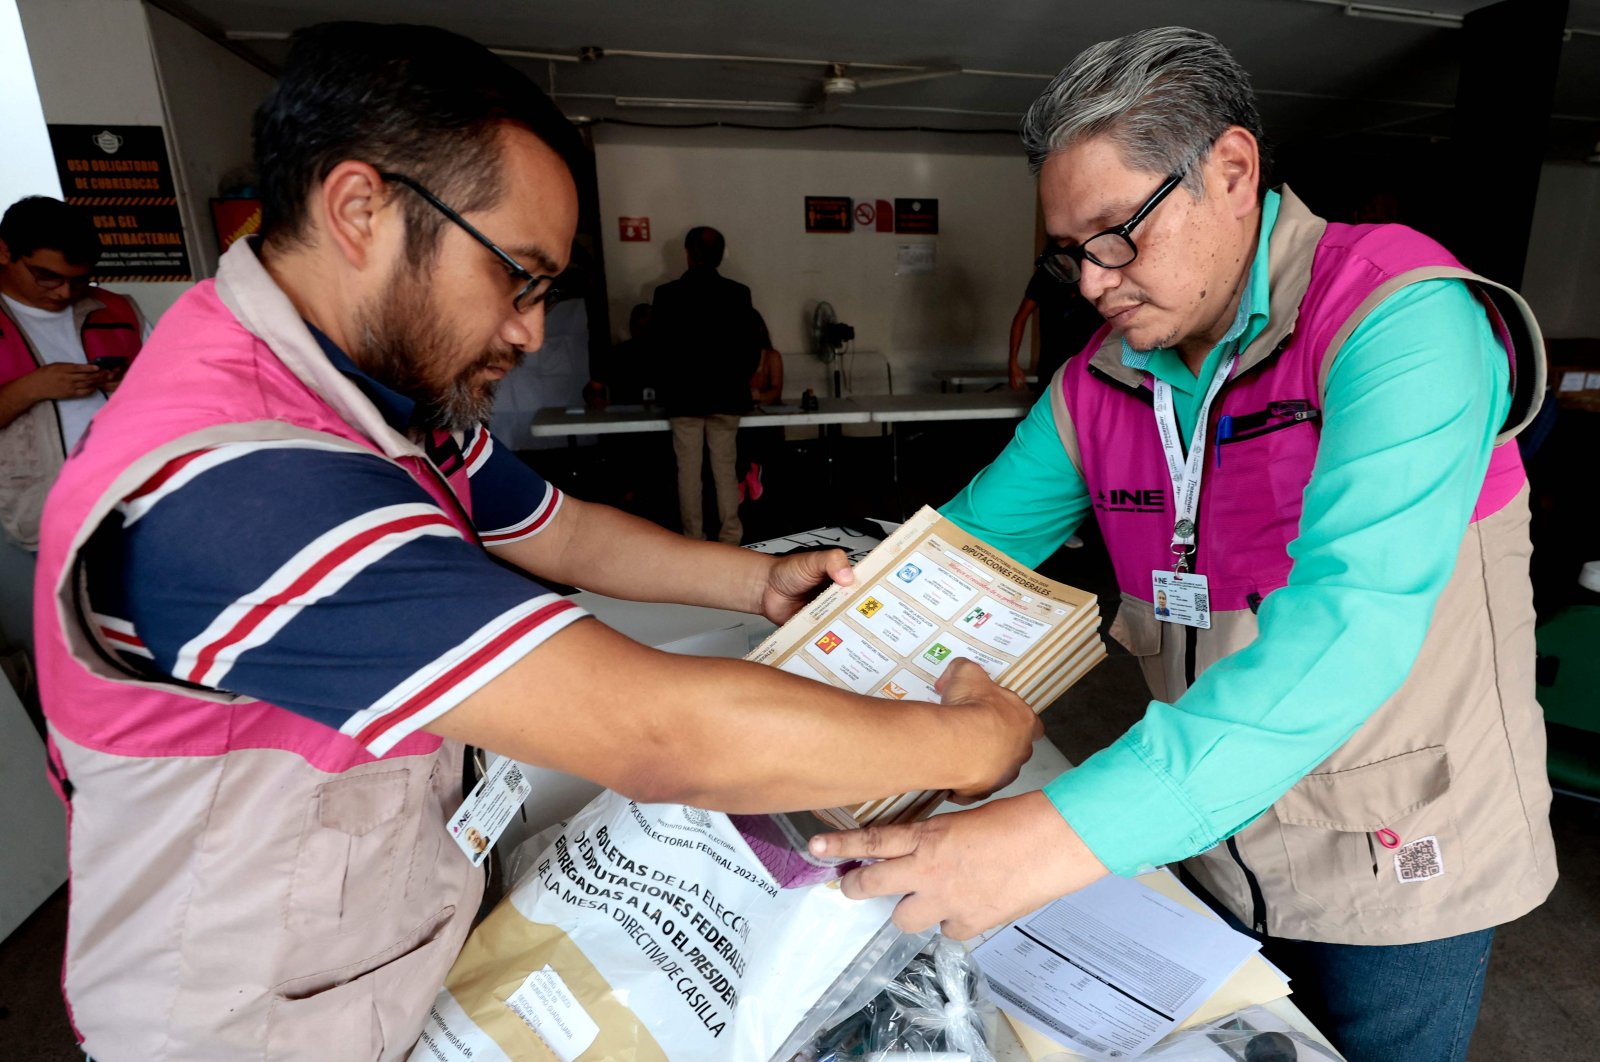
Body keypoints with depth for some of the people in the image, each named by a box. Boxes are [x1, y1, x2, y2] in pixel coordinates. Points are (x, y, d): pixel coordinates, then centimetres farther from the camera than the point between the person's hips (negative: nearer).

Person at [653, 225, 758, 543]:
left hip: (683, 397, 0)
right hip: (726, 396, 1)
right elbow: (749, 348, -1)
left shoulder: (666, 294, -4)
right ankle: (730, 538, 10)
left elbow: (660, 346, 4)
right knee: (725, 469, 7)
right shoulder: (737, 293, -5)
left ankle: (694, 540, 11)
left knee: (688, 470, 6)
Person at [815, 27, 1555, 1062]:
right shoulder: (1096, 385, -5)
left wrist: (1066, 831, -45)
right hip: (1205, 842, 5)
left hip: (1400, 870, -4)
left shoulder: (1401, 320, -23)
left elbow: (1349, 623, -37)